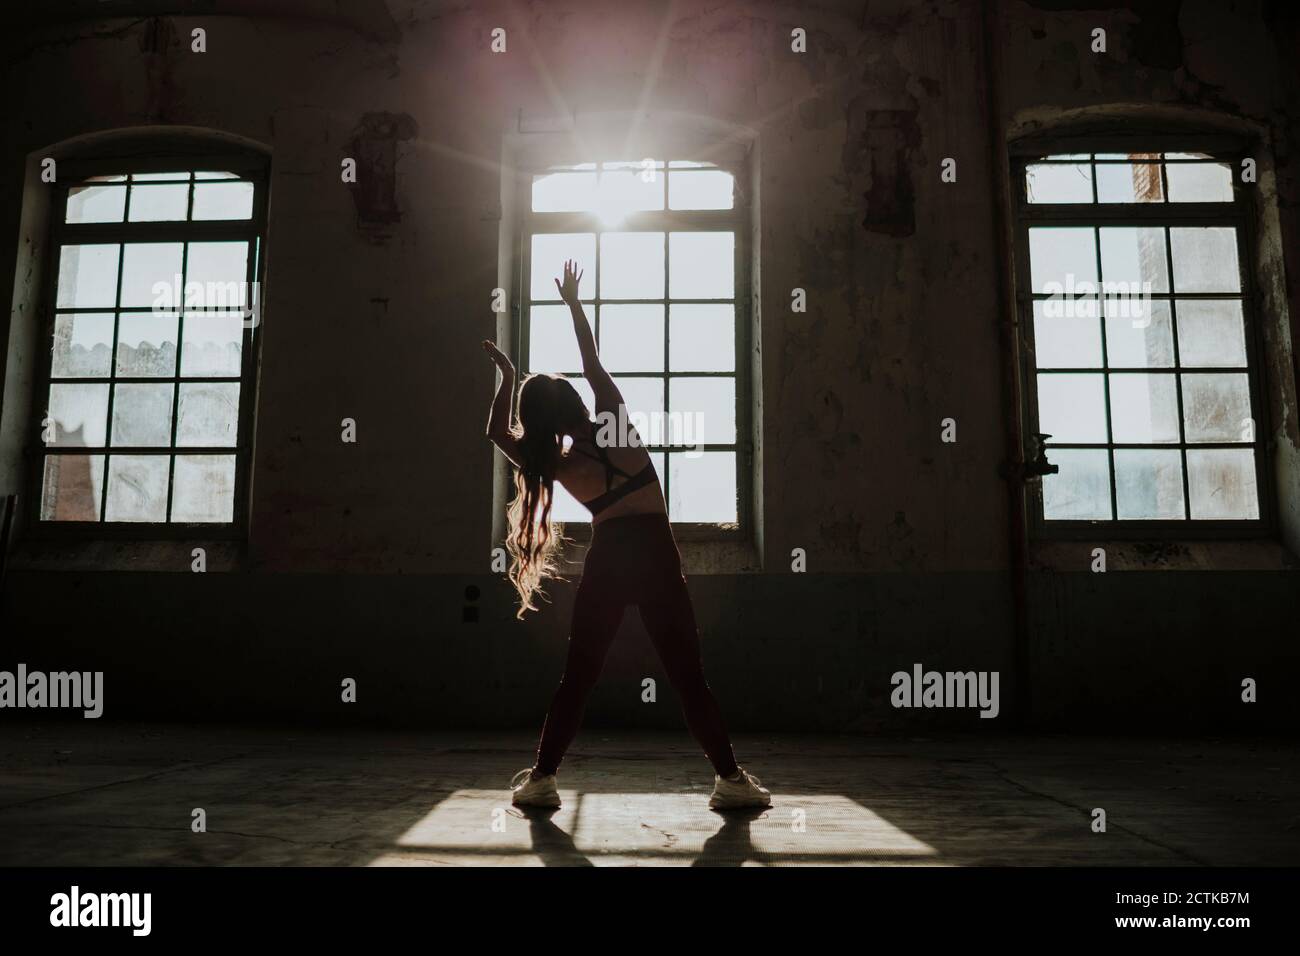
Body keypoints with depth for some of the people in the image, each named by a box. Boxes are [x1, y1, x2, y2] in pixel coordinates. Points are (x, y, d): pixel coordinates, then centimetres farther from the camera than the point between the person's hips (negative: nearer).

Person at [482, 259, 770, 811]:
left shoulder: (556, 465, 2)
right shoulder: (614, 422, 1)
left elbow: (498, 431, 18)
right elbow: (592, 363, 15)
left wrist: (507, 379, 20)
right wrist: (573, 303, 23)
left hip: (606, 564, 1)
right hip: (656, 558, 0)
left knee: (576, 678, 10)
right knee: (688, 677, 2)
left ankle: (541, 779, 12)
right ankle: (730, 779, 3)